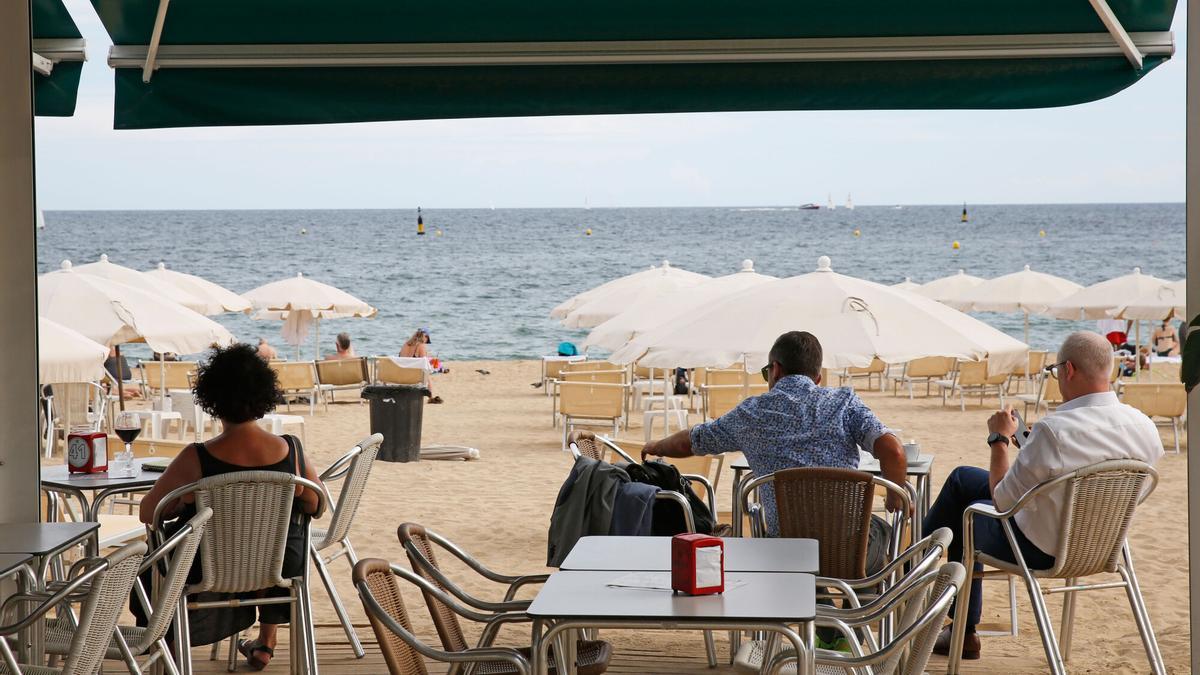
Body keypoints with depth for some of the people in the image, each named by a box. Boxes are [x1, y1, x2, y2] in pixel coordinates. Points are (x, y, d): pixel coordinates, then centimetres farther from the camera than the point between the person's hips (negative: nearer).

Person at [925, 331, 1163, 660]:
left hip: (1040, 551, -7)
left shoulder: (1053, 430, -34)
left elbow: (1001, 501, -21)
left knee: (970, 513, 25)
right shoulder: (1146, 428, -14)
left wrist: (999, 439, -7)